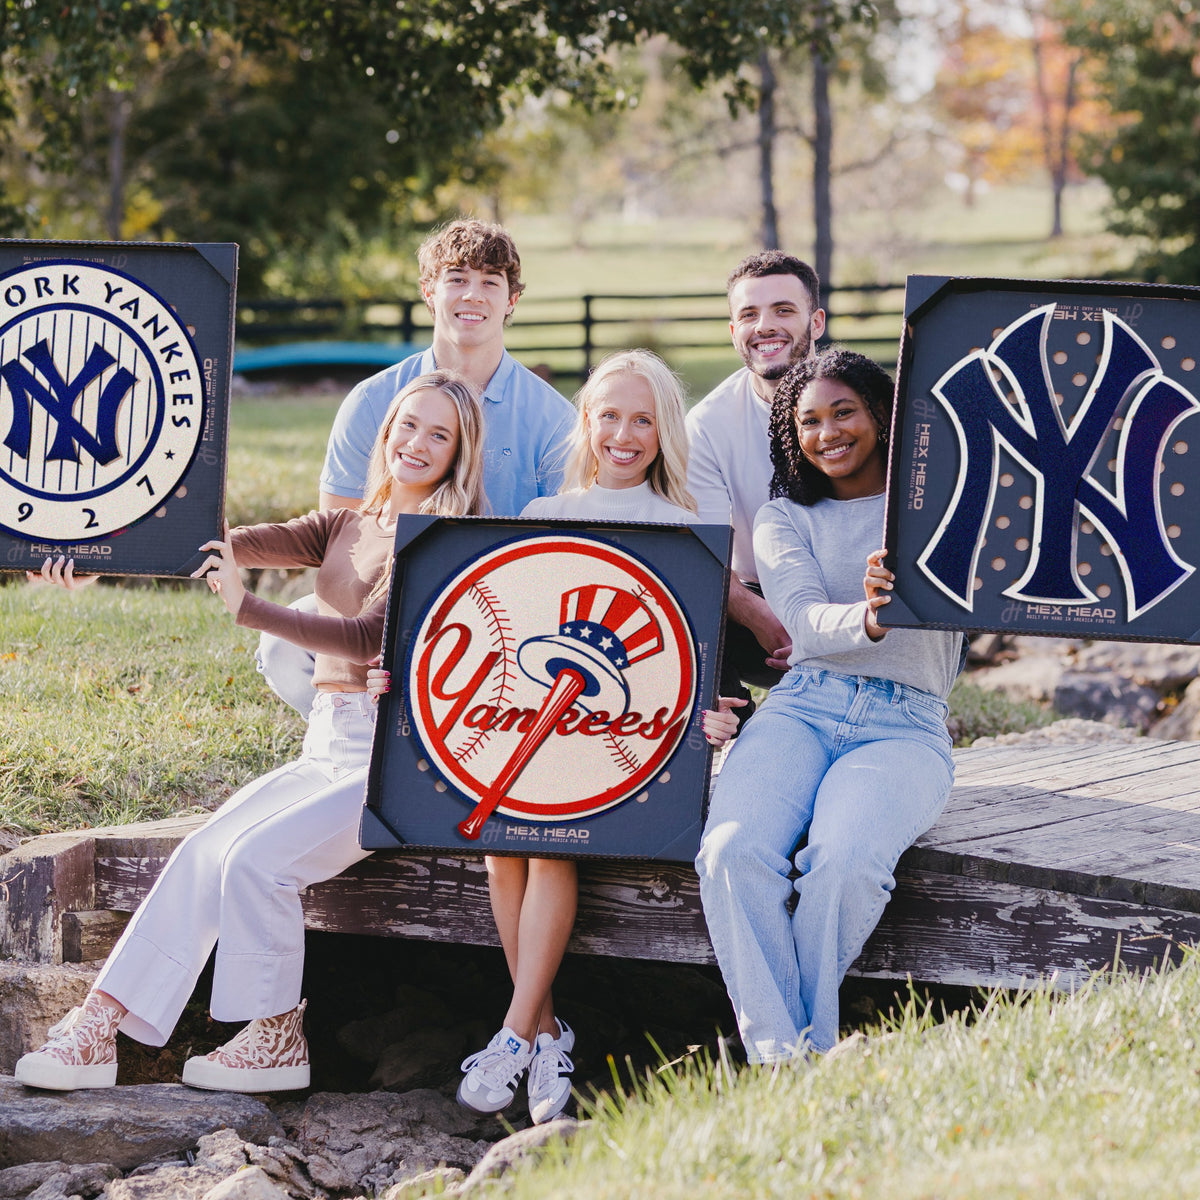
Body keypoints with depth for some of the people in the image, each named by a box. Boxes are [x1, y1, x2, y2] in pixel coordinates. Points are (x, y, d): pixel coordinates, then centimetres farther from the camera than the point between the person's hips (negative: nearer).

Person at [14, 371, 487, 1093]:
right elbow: (241, 544, 1)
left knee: (257, 858, -23)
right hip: (325, 749, 6)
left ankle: (276, 1042, -9)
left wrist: (246, 607, -28)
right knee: (204, 854, -13)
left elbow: (368, 638, -18)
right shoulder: (342, 528, 16)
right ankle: (98, 1027, -15)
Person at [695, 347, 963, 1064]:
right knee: (733, 851, -30)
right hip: (803, 705, 2)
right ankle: (778, 1060, -30)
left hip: (906, 725, -2)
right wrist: (864, 620, -26)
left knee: (844, 863, -34)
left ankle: (815, 1050, -18)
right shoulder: (785, 519, 17)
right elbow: (806, 621, -2)